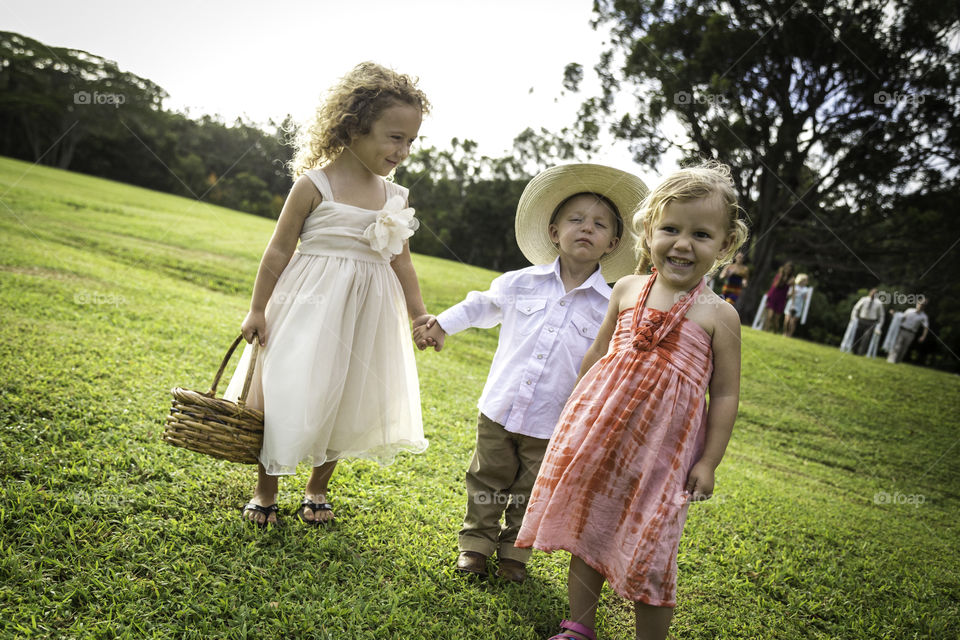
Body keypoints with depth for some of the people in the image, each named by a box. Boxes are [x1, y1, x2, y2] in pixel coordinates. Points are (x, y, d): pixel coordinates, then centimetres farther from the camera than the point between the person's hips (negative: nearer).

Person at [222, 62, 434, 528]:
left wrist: (421, 317, 10)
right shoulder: (314, 185, -11)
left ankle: (317, 489, 35)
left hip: (363, 315, 5)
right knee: (287, 398, 2)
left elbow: (401, 263, 10)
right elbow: (279, 250, -7)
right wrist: (257, 309, -5)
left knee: (346, 406, 13)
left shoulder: (394, 197, 3)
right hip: (311, 306, -4)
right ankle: (265, 491, 26)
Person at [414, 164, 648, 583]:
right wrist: (443, 324, 14)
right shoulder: (521, 283, -3)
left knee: (530, 494, 15)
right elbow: (483, 306, 15)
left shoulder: (610, 308, -6)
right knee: (488, 482, 16)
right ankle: (477, 542, 36)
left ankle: (514, 551, 36)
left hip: (552, 424, -1)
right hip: (499, 409, 1)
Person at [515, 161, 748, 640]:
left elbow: (725, 394, -3)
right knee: (585, 529, 13)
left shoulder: (719, 316, -7)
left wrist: (709, 461, -5)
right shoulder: (627, 290, 2)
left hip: (660, 450, -3)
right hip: (598, 432, 4)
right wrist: (575, 411, 18)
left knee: (648, 554, 4)